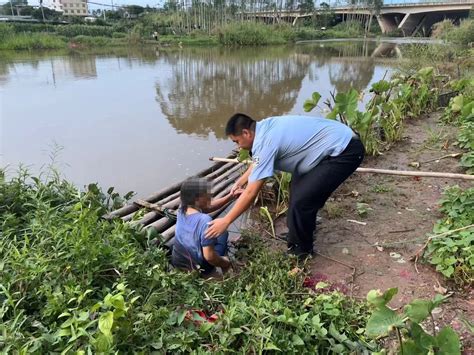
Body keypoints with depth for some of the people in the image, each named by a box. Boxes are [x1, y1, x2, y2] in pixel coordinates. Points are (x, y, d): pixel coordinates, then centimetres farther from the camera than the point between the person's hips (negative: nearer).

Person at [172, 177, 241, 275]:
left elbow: (208, 207, 4)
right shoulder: (204, 220, -33)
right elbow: (209, 256, -30)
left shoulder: (182, 210, -11)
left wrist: (230, 196, -2)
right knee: (222, 232, 14)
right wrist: (225, 263, -12)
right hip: (198, 270, -6)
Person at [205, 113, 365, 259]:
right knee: (298, 186, 21)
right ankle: (298, 234, 37)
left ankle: (301, 249, 15)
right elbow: (257, 162, 24)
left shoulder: (266, 142, -23)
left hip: (345, 152, -10)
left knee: (301, 199, -8)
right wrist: (240, 181, 27)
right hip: (341, 140, 10)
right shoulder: (265, 127, 4)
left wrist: (225, 221, -11)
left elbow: (251, 193, -20)